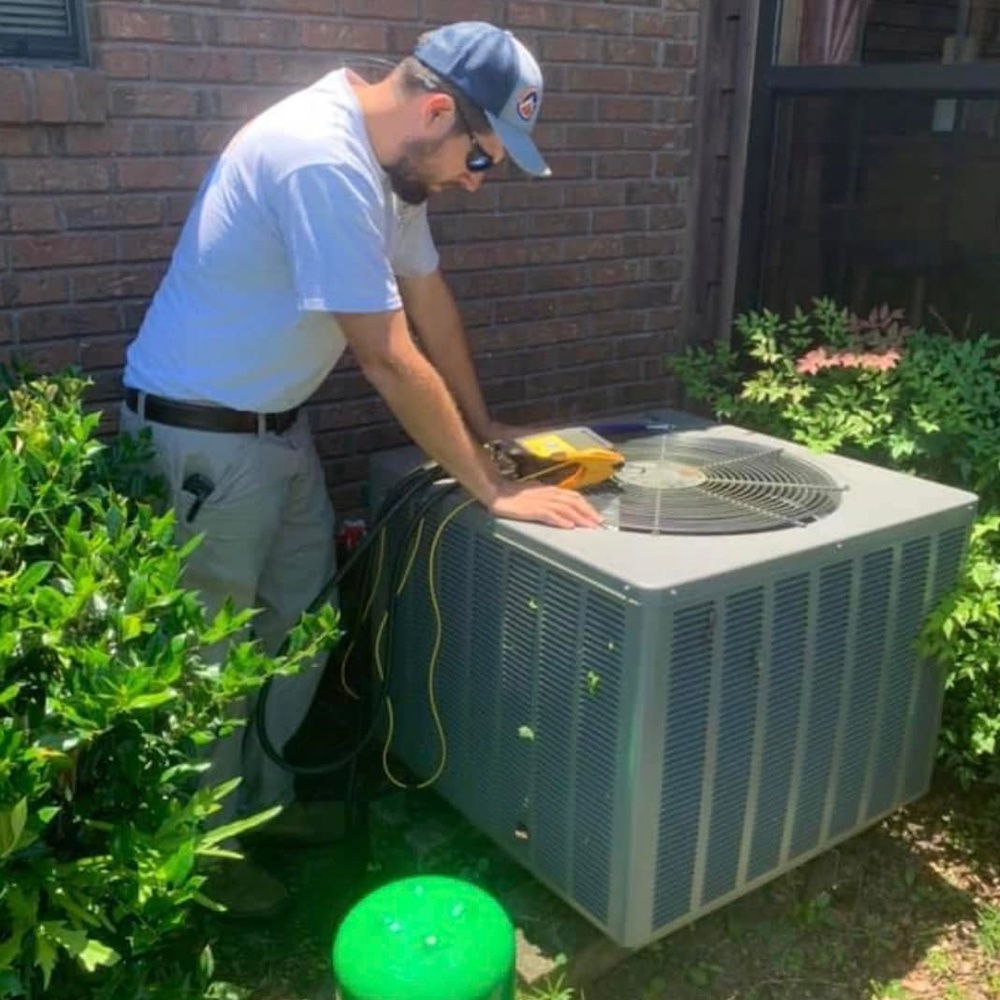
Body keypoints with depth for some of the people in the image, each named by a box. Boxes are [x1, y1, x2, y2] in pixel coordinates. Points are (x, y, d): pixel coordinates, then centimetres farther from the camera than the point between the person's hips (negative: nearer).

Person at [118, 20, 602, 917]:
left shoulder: (385, 153, 2)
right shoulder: (324, 162, -29)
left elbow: (429, 296, 11)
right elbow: (391, 360, -28)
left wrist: (482, 427, 13)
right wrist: (490, 489, -21)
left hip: (278, 422, 9)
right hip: (200, 435, -9)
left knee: (299, 624, 17)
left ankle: (264, 801, 36)